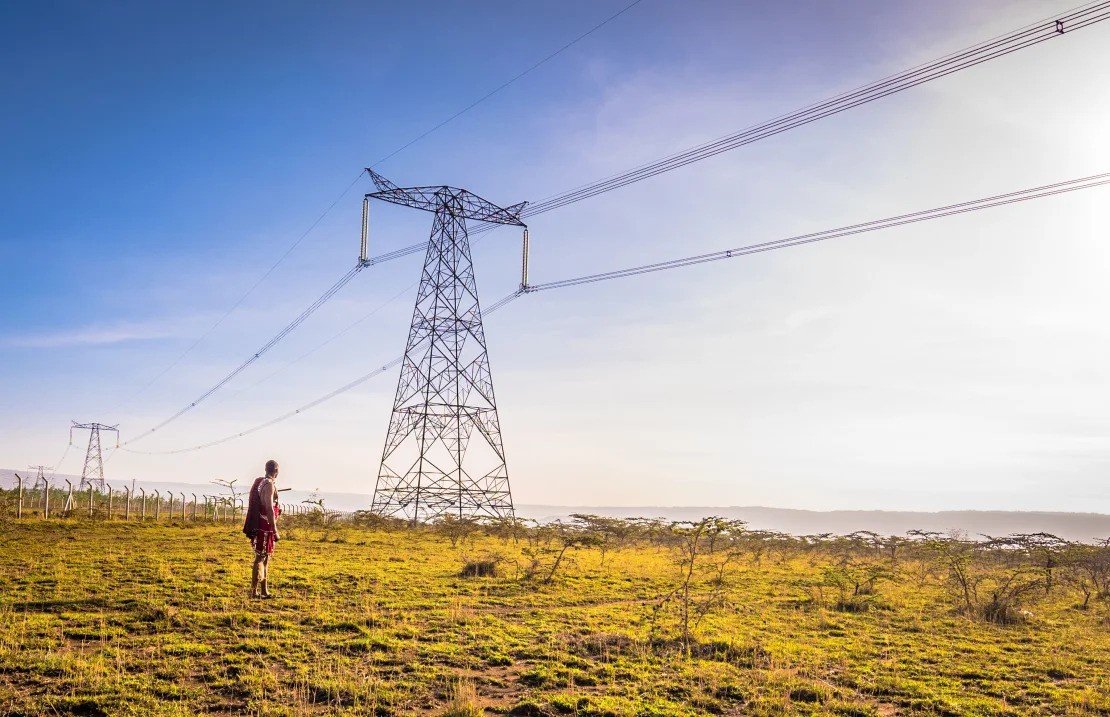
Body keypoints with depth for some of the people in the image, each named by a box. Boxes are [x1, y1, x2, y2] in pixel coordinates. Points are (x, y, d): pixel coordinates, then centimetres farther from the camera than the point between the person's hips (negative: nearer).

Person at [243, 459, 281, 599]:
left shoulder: (259, 482, 12)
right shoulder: (269, 485, -16)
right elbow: (269, 509, -22)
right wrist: (275, 531, -22)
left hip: (259, 526, 9)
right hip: (265, 526, -9)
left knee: (265, 557, 14)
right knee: (261, 557, -5)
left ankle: (264, 591, 19)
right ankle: (254, 591, -3)